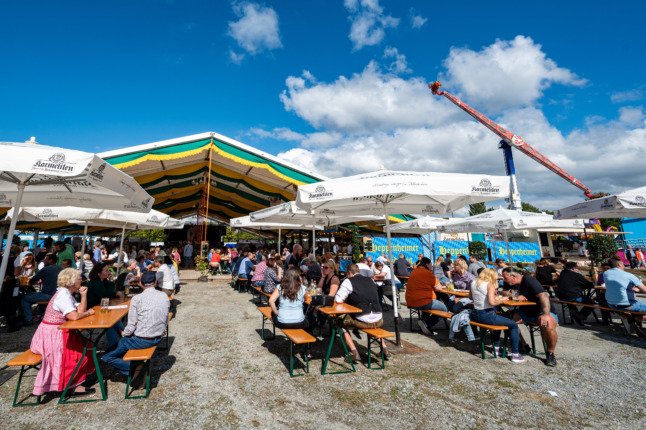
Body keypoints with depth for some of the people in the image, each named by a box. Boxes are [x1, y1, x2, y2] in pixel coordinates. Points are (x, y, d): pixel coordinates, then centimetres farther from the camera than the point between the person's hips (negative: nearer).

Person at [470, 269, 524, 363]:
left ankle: (496, 348, 41)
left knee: (498, 319, 36)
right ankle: (515, 354, 15)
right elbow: (491, 302, -24)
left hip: (475, 315, 7)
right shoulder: (490, 285, -12)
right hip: (486, 316, -7)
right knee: (514, 325, 12)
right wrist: (501, 301, -7)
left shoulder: (474, 283, 7)